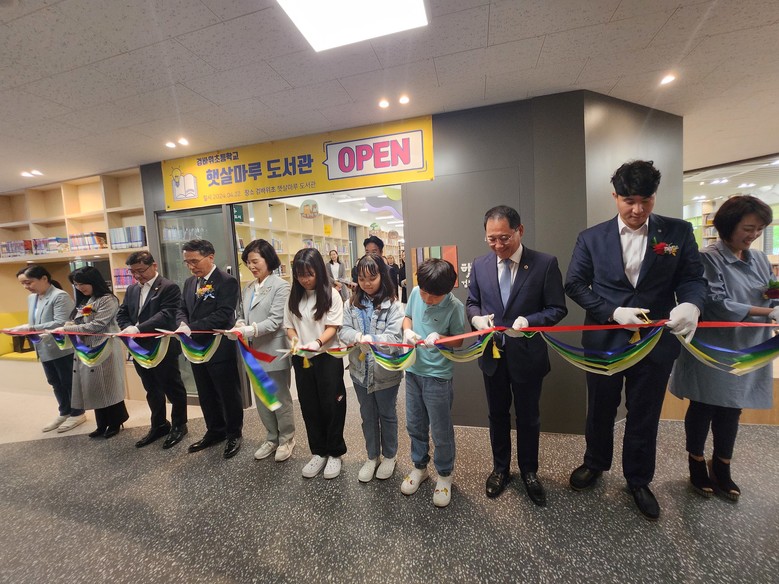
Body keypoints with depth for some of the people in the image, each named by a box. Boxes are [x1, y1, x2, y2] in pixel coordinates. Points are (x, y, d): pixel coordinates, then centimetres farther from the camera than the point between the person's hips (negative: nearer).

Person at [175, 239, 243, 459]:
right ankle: (215, 432, 39)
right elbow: (182, 309, 11)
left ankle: (234, 434, 27)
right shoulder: (189, 282, 10)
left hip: (220, 349, -7)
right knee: (206, 396, 20)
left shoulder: (227, 282, -15)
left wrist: (191, 327, -26)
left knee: (228, 395, 8)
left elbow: (223, 314, -23)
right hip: (197, 349, 8)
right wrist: (183, 323, -12)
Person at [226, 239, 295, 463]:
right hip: (254, 353, 7)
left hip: (273, 352, -7)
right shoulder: (248, 289, 10)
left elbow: (275, 321, -18)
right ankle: (272, 438, 36)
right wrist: (238, 326, -10)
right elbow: (244, 315, 12)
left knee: (280, 398, 9)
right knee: (262, 400, 18)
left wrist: (248, 330, -27)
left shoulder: (280, 286, -12)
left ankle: (287, 439, 29)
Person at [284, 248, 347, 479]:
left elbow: (332, 328, -12)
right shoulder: (294, 297, 4)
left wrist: (317, 342, -29)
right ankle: (318, 452, 31)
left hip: (328, 357, -4)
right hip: (301, 359, 4)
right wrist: (294, 341, -14)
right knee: (309, 407, 13)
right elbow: (289, 326, 6)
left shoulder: (331, 295, -9)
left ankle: (335, 453, 26)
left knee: (331, 406, 6)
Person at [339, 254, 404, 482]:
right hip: (360, 371, 4)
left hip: (386, 371, -3)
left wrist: (371, 340, -32)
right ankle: (372, 457, 41)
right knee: (368, 416, 20)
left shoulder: (393, 304, -14)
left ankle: (389, 456, 40)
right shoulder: (352, 304, -1)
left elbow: (394, 337, -19)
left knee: (387, 415, 18)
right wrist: (359, 337, -25)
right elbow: (343, 331, -5)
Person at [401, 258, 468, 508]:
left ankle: (444, 475, 36)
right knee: (415, 425, 19)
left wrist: (439, 338, -28)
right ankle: (419, 467, 43)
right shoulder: (416, 293, -7)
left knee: (441, 431, 11)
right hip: (413, 370, 5)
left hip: (438, 376, -4)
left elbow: (458, 341, -8)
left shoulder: (455, 307, -18)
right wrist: (407, 330, -13)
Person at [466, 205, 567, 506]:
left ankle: (529, 472, 42)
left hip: (527, 355, -2)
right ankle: (500, 468, 43)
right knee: (497, 414, 20)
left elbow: (557, 309, -9)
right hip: (492, 354, 3)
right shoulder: (480, 265, -2)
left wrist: (530, 321, -28)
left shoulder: (545, 263, -12)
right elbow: (472, 302, 7)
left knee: (528, 417, 17)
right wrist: (477, 318, -16)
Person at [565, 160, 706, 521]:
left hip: (655, 342, 1)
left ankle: (638, 481, 39)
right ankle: (595, 463, 43)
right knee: (600, 410, 17)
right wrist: (614, 311, -17)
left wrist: (691, 303, -23)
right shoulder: (591, 238, -4)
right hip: (605, 341, 0)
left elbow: (693, 278, 0)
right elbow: (575, 285, -5)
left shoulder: (678, 232, -1)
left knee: (644, 416, 16)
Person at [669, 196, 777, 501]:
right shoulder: (709, 259, -14)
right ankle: (697, 467, 28)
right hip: (712, 350, -6)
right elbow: (717, 305, -20)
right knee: (703, 410, 9)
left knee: (731, 411, 16)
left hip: (746, 350, 6)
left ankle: (721, 470, 33)